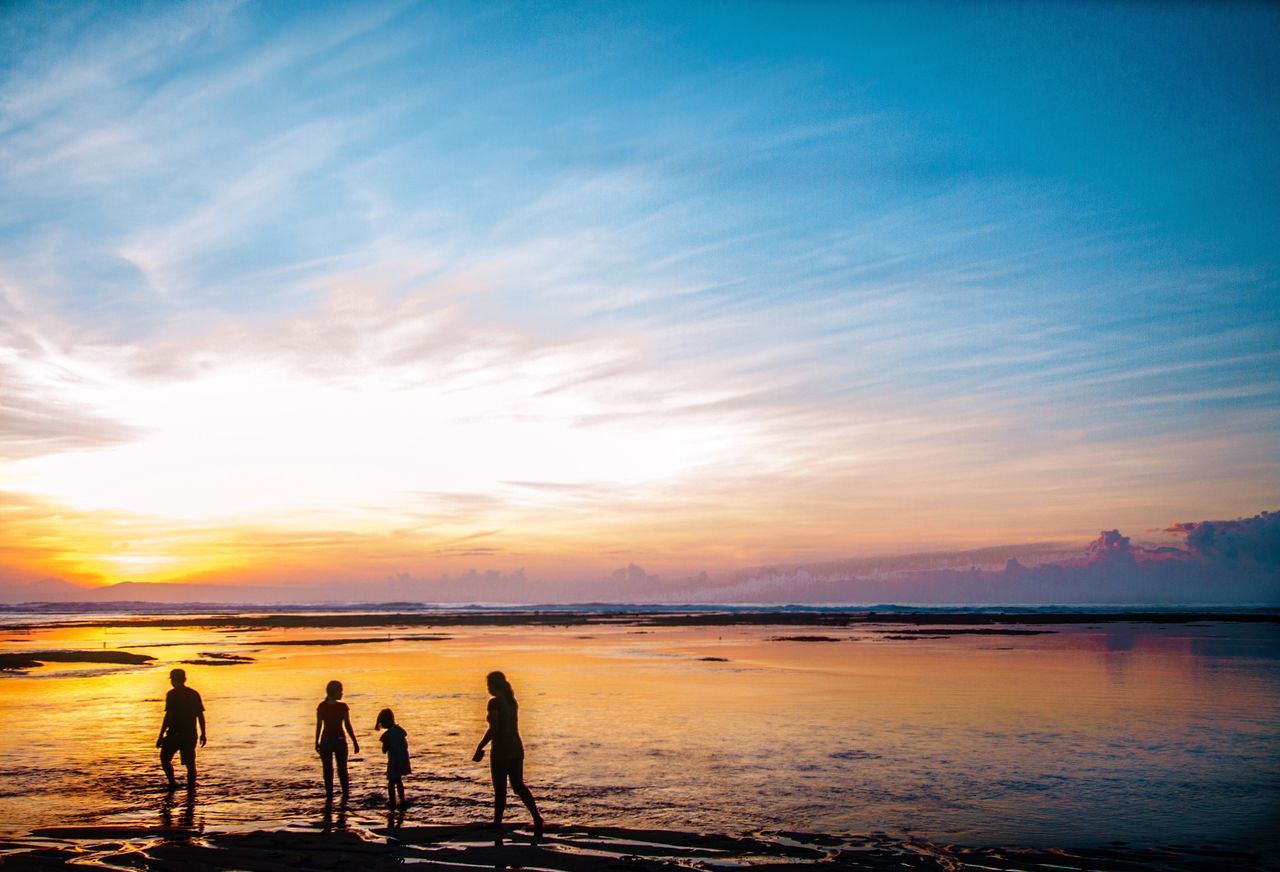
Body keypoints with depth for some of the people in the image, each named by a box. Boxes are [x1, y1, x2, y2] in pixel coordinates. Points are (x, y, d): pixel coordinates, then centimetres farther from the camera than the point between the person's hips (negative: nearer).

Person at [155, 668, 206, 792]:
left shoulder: (172, 694, -8)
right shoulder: (194, 694, 6)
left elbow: (168, 716, -13)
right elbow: (200, 715, 6)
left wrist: (161, 735, -10)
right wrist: (203, 733, 13)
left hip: (175, 734, -4)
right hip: (190, 734, 4)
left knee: (165, 758, 15)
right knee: (190, 762, 9)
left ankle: (173, 782, 9)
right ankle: (191, 786, 5)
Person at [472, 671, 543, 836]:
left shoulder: (494, 702, -12)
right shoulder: (512, 701, 11)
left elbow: (493, 729, -19)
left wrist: (480, 747, -11)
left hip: (501, 750, -7)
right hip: (516, 748, 7)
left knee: (500, 790, 4)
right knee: (519, 786, 9)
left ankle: (497, 824, 14)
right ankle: (537, 818, -7)